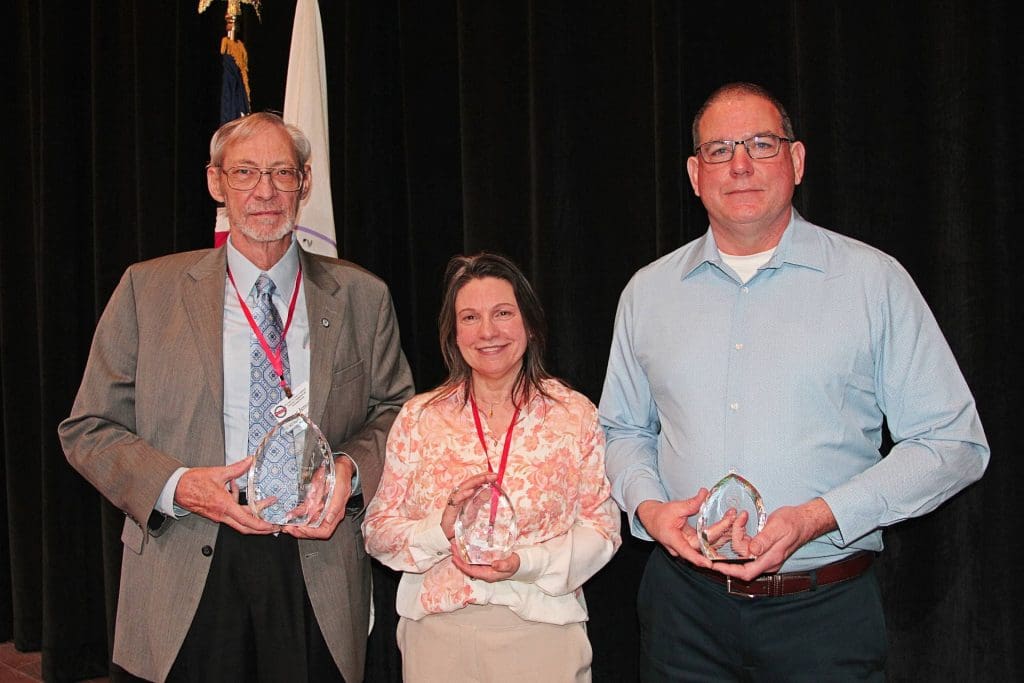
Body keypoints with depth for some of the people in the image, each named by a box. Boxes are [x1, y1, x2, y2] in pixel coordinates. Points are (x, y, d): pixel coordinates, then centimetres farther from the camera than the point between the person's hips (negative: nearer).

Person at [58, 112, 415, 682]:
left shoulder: (361, 297, 7)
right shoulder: (149, 289, 4)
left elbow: (396, 412, 12)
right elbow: (90, 428, 4)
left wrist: (351, 468, -9)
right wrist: (176, 485, -13)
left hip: (319, 571, 1)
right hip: (190, 571, -1)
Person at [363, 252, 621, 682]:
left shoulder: (574, 414, 0)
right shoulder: (418, 418, 2)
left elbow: (602, 527, -3)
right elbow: (378, 530, 1)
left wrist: (527, 562, -18)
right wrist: (442, 528, -17)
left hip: (542, 633, -1)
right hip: (437, 634, 1)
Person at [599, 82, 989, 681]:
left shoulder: (874, 281, -3)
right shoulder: (648, 292, 7)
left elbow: (954, 443, -5)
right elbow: (624, 429, 17)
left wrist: (819, 517, -16)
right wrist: (647, 506, -4)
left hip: (824, 610, -2)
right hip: (685, 603, 3)